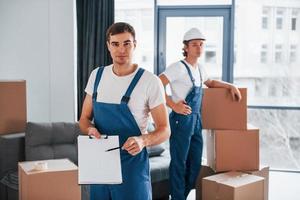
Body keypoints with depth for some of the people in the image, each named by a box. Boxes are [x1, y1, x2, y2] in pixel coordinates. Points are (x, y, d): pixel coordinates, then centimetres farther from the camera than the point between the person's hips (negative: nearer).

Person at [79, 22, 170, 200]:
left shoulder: (150, 81, -12)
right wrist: (91, 129, -13)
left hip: (132, 164, -4)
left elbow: (164, 130, -9)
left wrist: (143, 140, -29)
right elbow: (84, 118, 10)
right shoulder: (97, 75, 3)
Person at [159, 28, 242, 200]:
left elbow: (210, 82, 31)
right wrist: (174, 106, -21)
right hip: (182, 121, -8)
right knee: (179, 163, 2)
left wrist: (231, 86, 18)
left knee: (195, 163, 15)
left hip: (196, 121, 8)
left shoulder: (199, 68, 11)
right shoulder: (179, 67, -14)